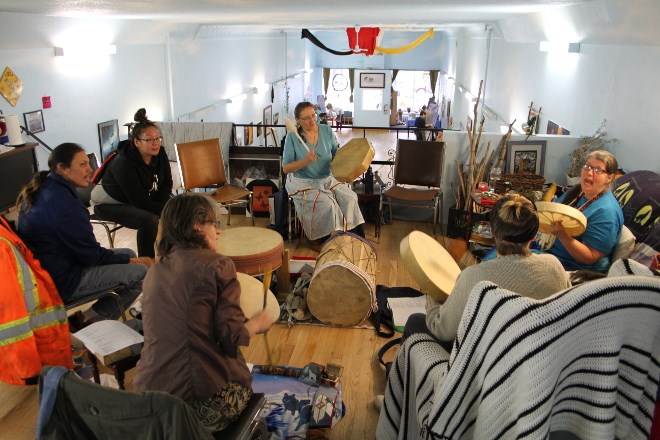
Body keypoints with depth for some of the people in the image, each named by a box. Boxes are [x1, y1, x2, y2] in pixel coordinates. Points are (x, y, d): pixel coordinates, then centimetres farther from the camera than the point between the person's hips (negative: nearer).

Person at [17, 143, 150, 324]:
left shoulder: (41, 189, 4)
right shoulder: (63, 202, -27)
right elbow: (92, 255, -19)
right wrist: (130, 260, -4)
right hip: (62, 283, -10)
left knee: (129, 255, 14)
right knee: (140, 272, -12)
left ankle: (87, 318, 16)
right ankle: (90, 320, 4)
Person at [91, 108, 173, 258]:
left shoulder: (160, 153, -11)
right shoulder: (124, 164, -30)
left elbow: (167, 184, -3)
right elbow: (139, 201, -30)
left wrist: (161, 207, -18)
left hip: (146, 199, 7)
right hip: (110, 203, -7)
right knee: (149, 220, -33)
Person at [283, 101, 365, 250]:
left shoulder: (327, 131, 0)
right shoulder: (293, 137, -11)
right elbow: (286, 168, -12)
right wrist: (306, 160, -28)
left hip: (328, 178, 4)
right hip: (303, 183, -4)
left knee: (350, 198, -18)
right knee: (326, 203, -28)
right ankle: (321, 241, -6)